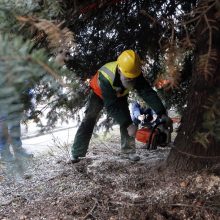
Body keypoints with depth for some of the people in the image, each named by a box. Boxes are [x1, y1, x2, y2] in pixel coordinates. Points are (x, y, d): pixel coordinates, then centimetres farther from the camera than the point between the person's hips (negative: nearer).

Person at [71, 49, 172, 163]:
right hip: (99, 93, -4)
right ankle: (76, 153, -6)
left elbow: (148, 93, -36)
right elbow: (111, 106, -45)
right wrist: (127, 124, -47)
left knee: (126, 119, -8)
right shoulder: (105, 77, -45)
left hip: (119, 95, 4)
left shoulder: (135, 75, -33)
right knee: (89, 120, -11)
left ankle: (128, 151, 3)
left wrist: (162, 113, -46)